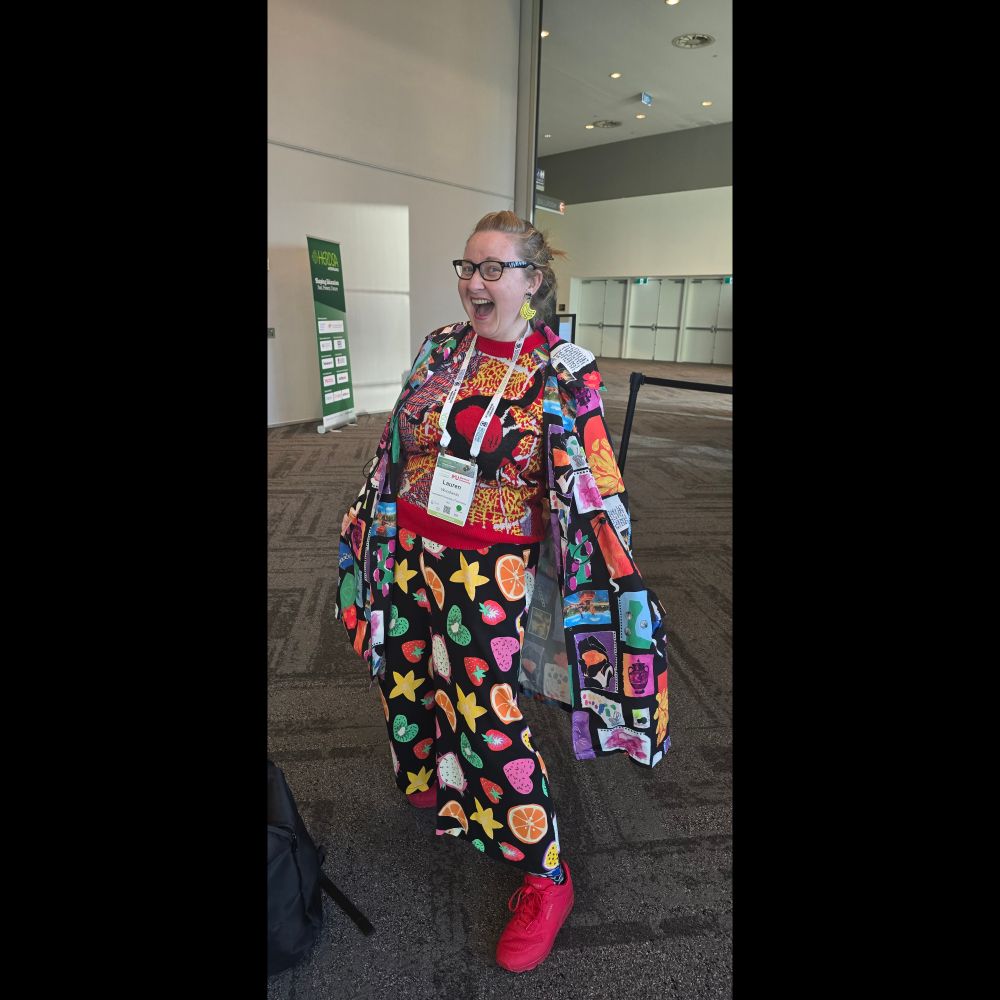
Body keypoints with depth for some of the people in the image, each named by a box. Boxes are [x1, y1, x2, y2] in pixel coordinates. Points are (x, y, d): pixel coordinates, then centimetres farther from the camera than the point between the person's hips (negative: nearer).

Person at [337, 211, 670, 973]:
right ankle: (431, 782, 56)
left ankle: (547, 878, 26)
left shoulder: (561, 372, -12)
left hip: (487, 572, -6)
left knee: (489, 716, -1)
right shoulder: (440, 348, 3)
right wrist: (369, 524, 19)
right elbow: (398, 447, 12)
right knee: (404, 676, 21)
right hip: (407, 552, 6)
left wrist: (623, 585, -11)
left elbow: (593, 488, -11)